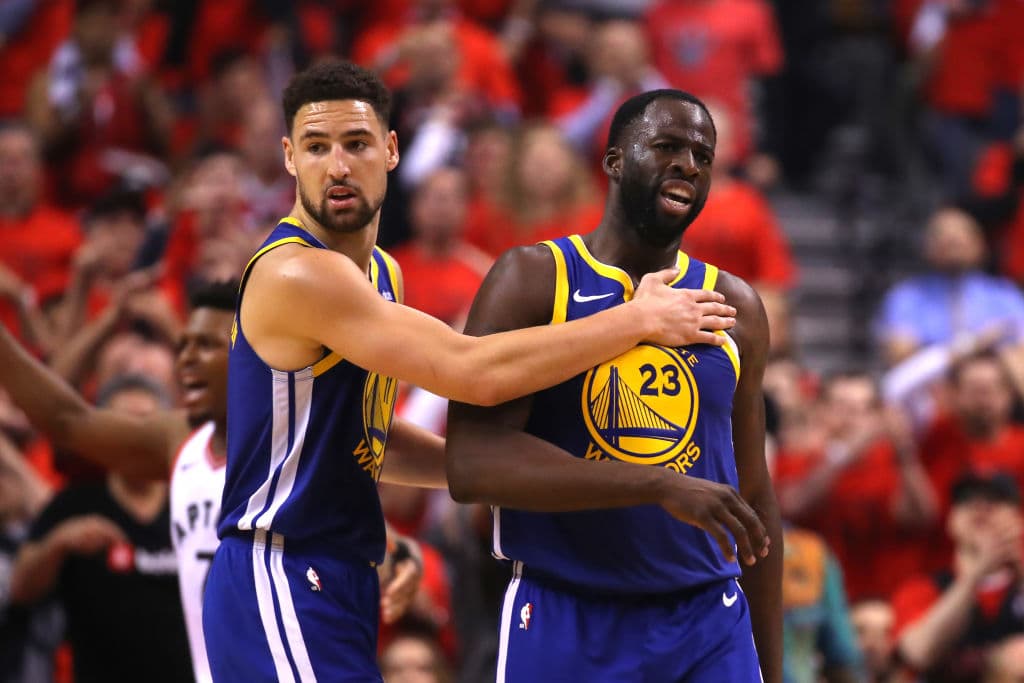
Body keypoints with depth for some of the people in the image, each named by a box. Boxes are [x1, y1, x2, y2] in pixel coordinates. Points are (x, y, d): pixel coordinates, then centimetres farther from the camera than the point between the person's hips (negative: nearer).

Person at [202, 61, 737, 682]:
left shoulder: (380, 274, 14)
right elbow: (473, 371, -24)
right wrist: (640, 320, -16)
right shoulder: (295, 274, -19)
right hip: (281, 579, -10)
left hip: (342, 583, 10)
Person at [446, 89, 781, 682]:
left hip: (709, 629, 3)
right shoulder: (533, 281, -3)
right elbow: (472, 465, -17)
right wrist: (660, 485, -24)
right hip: (564, 625, -3)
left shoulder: (736, 307, 10)